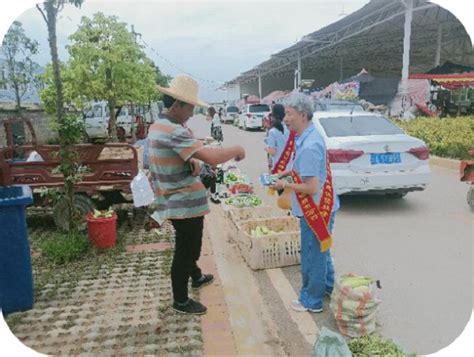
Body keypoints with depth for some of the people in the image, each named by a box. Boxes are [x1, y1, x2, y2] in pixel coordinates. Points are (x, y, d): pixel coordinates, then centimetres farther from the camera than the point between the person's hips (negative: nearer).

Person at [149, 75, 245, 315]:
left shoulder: (158, 126, 8)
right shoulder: (174, 132, -26)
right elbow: (212, 157, -33)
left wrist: (192, 162, 4)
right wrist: (236, 150, -16)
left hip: (175, 201, 10)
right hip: (185, 204, -10)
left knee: (188, 245, 28)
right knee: (185, 250, 6)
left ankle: (196, 277, 50)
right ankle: (180, 301, 23)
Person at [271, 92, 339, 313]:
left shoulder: (308, 147, -28)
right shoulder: (310, 136, 4)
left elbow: (311, 187, -27)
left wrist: (285, 185, -14)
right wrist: (288, 173, 9)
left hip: (315, 210, -10)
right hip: (321, 207, 10)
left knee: (312, 256, 7)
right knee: (321, 251, 25)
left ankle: (311, 301, 25)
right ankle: (328, 287, 44)